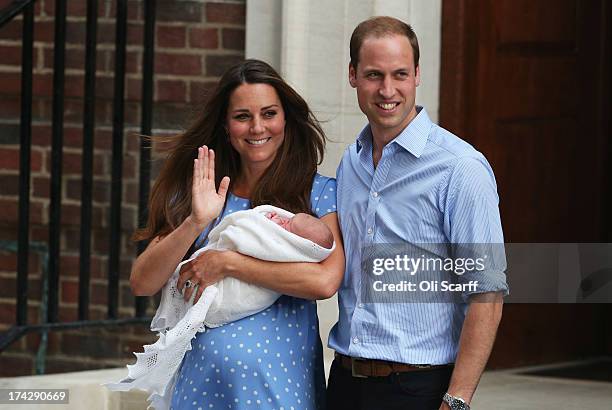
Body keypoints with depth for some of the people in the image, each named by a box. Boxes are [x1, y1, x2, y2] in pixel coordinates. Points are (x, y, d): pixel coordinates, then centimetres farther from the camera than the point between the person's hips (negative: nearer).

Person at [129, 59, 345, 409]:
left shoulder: (318, 192, -3)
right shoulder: (196, 193, 6)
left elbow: (325, 280, -19)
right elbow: (142, 284, -3)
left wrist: (226, 263, -15)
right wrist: (195, 223, -17)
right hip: (204, 380, 3)